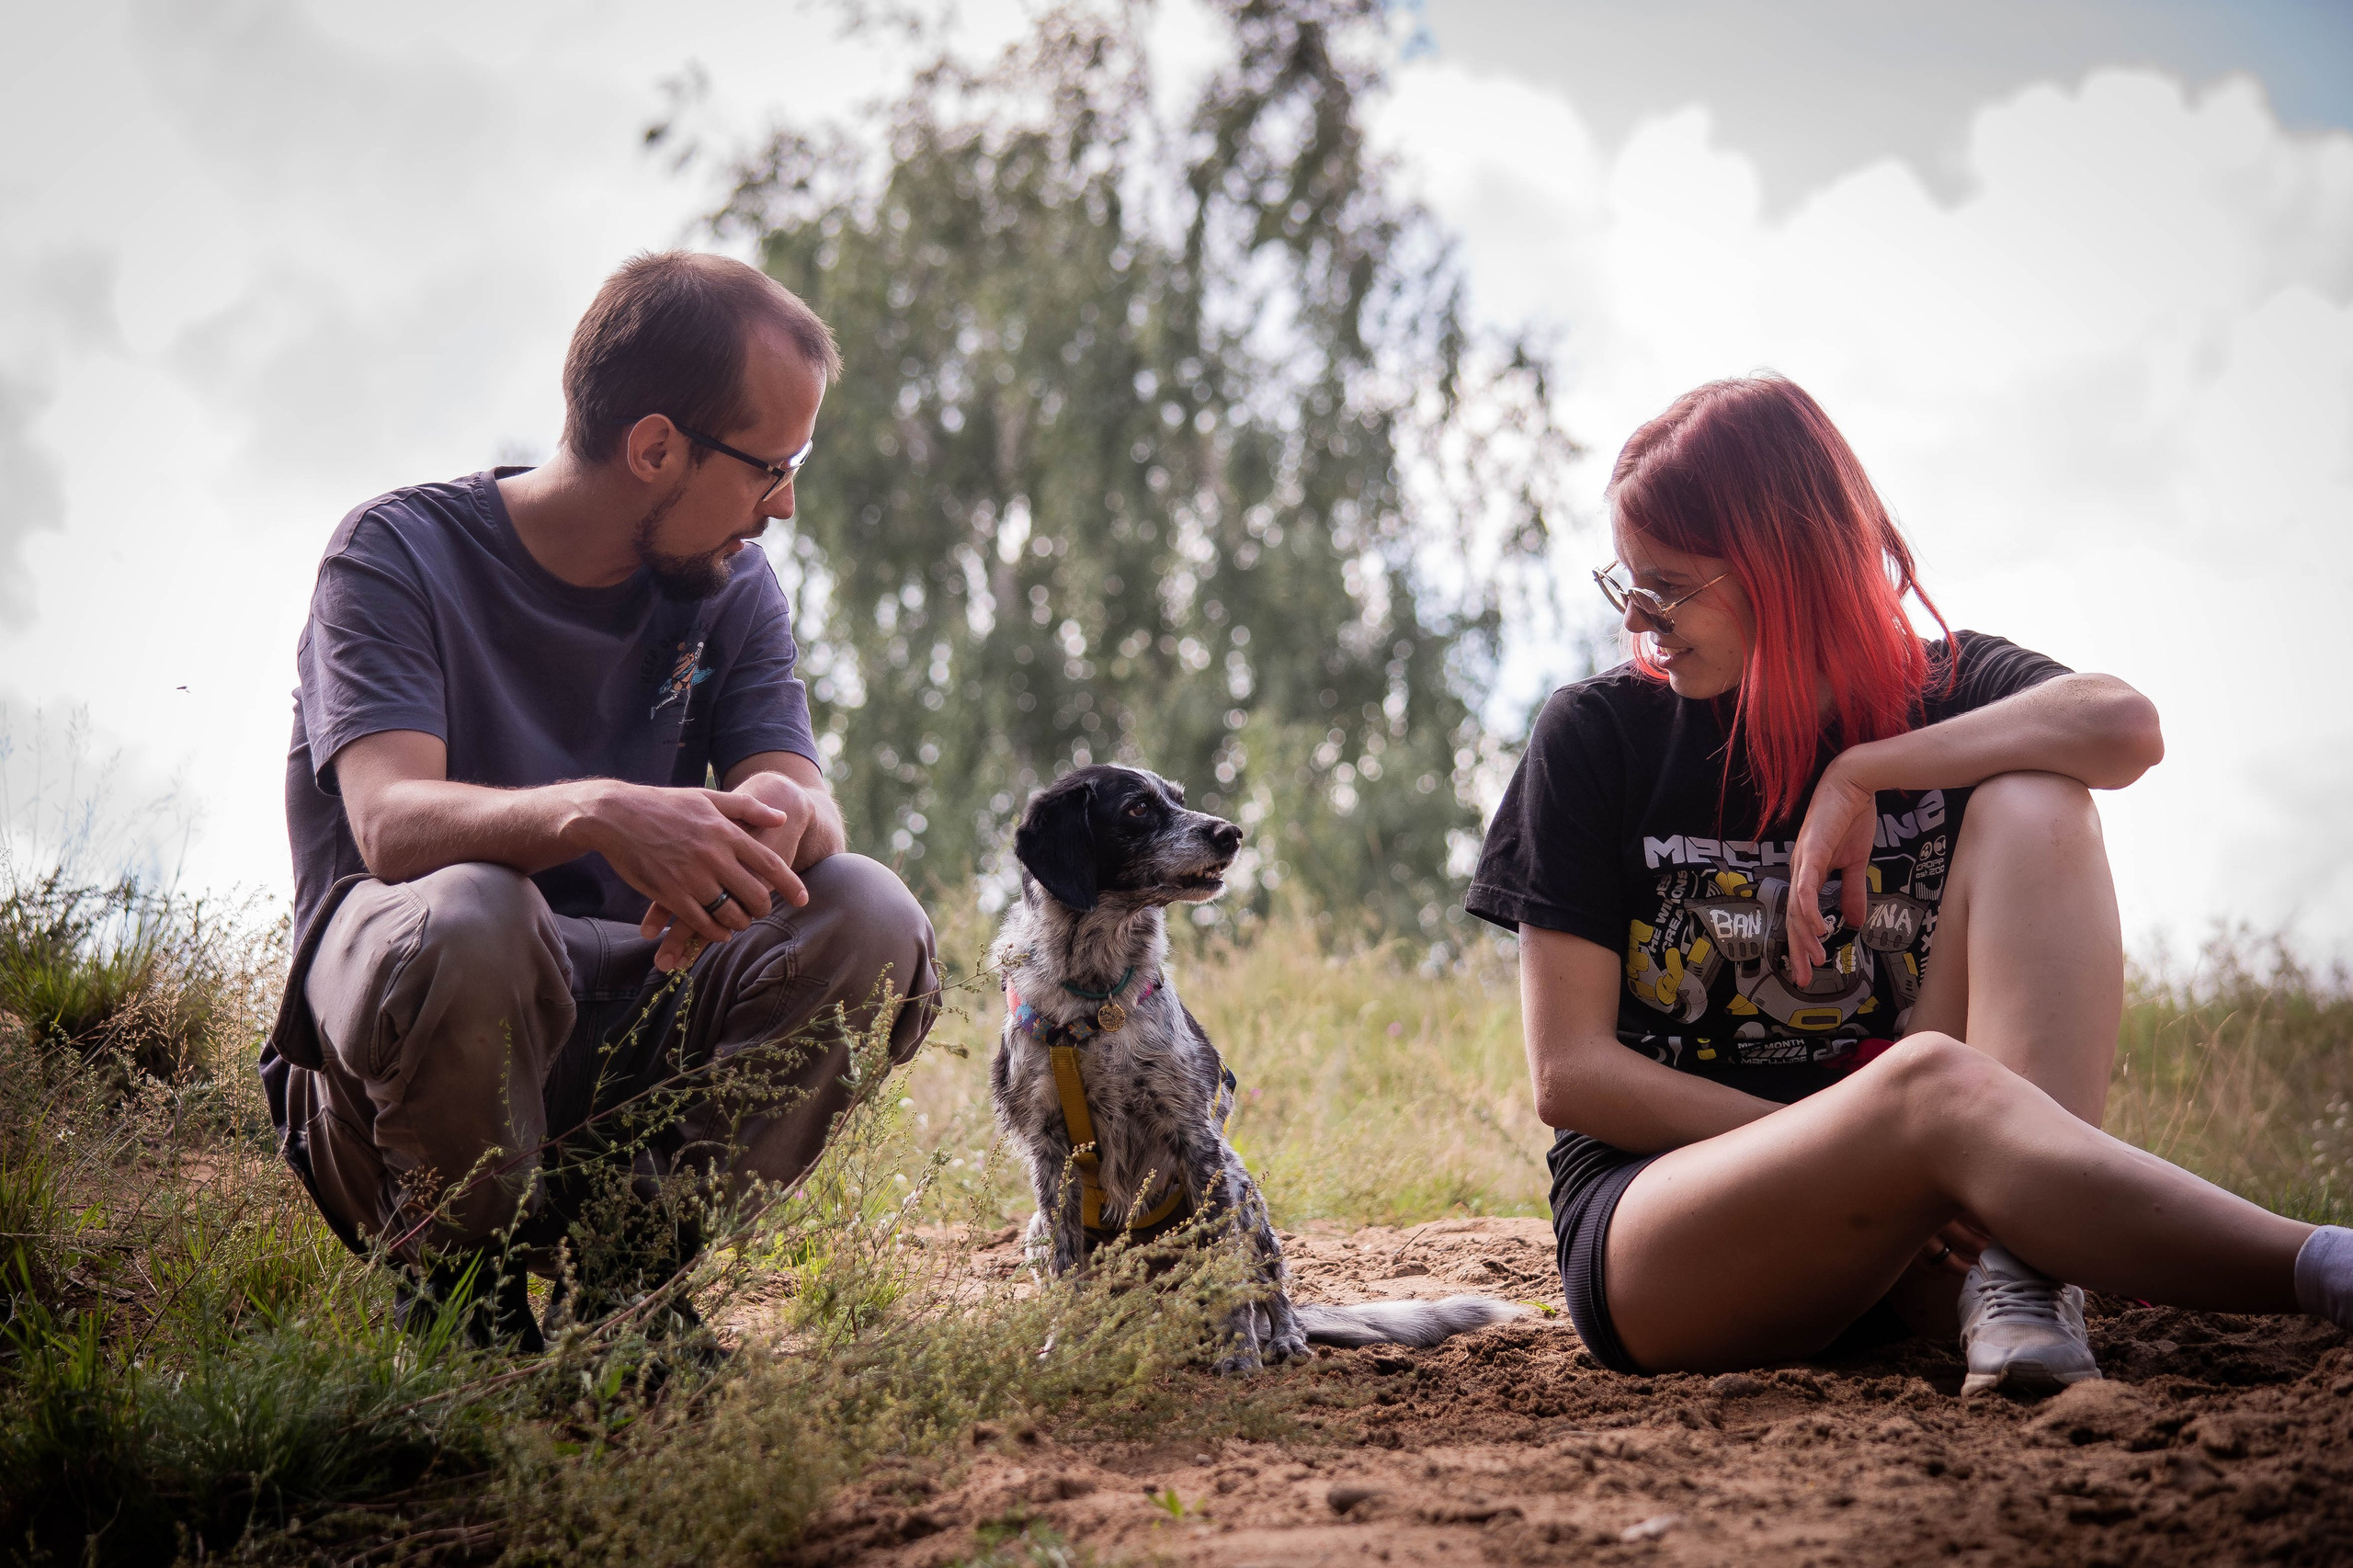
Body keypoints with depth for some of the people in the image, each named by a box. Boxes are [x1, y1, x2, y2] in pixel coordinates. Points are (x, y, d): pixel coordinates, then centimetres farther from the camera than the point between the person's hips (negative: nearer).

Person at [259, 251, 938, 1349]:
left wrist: (777, 816, -35)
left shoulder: (729, 588, 6)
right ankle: (456, 1274, -10)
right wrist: (595, 814, -48)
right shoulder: (399, 552, -11)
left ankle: (637, 1265, -5)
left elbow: (810, 802, -9)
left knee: (868, 920, -21)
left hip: (626, 1010, 4)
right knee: (464, 916, -39)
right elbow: (392, 824, -27)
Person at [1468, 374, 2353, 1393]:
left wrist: (1860, 774, -13)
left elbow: (2126, 727, -17)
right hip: (1658, 1213, -3)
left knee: (2031, 804, -18)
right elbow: (1568, 1072, -4)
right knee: (1932, 1080, -36)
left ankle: (2016, 1271, -36)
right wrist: (1852, 1150, -14)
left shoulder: (1938, 694, 9)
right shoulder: (1597, 736, 4)